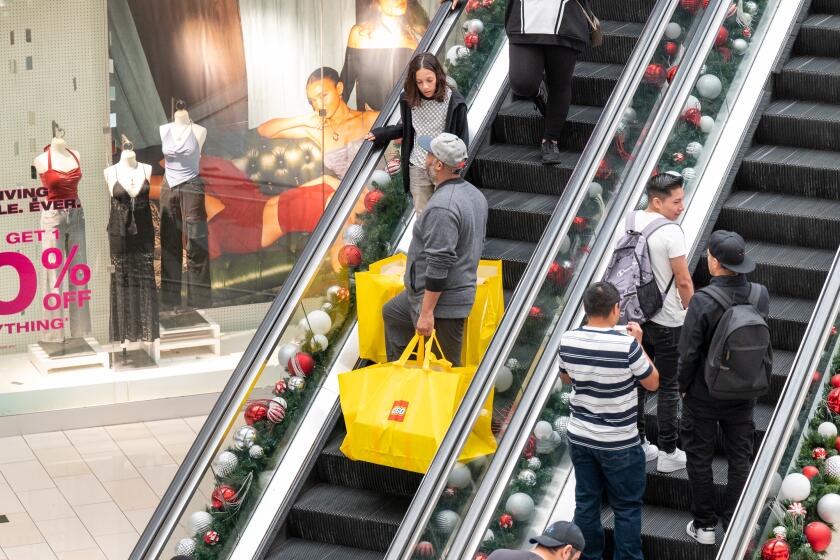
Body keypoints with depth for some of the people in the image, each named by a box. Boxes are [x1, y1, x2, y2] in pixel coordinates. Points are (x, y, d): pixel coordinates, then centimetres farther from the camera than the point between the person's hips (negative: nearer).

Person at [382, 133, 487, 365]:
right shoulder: (475, 195, 7)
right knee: (392, 313, 30)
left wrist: (426, 312, -25)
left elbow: (439, 265, -28)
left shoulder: (442, 207, -26)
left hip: (441, 301, -11)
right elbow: (477, 246, 19)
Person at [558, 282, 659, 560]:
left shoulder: (568, 340, -9)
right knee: (627, 508, 9)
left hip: (580, 438, 5)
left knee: (586, 502, 16)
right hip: (619, 443, -4)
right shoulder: (626, 345, -23)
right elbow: (653, 383, -8)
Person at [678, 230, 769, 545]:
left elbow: (688, 353, -19)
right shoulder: (761, 295, -13)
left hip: (704, 395, -3)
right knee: (740, 459, 17)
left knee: (700, 458, 15)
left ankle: (704, 526, 24)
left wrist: (683, 386, -3)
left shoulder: (702, 302, -27)